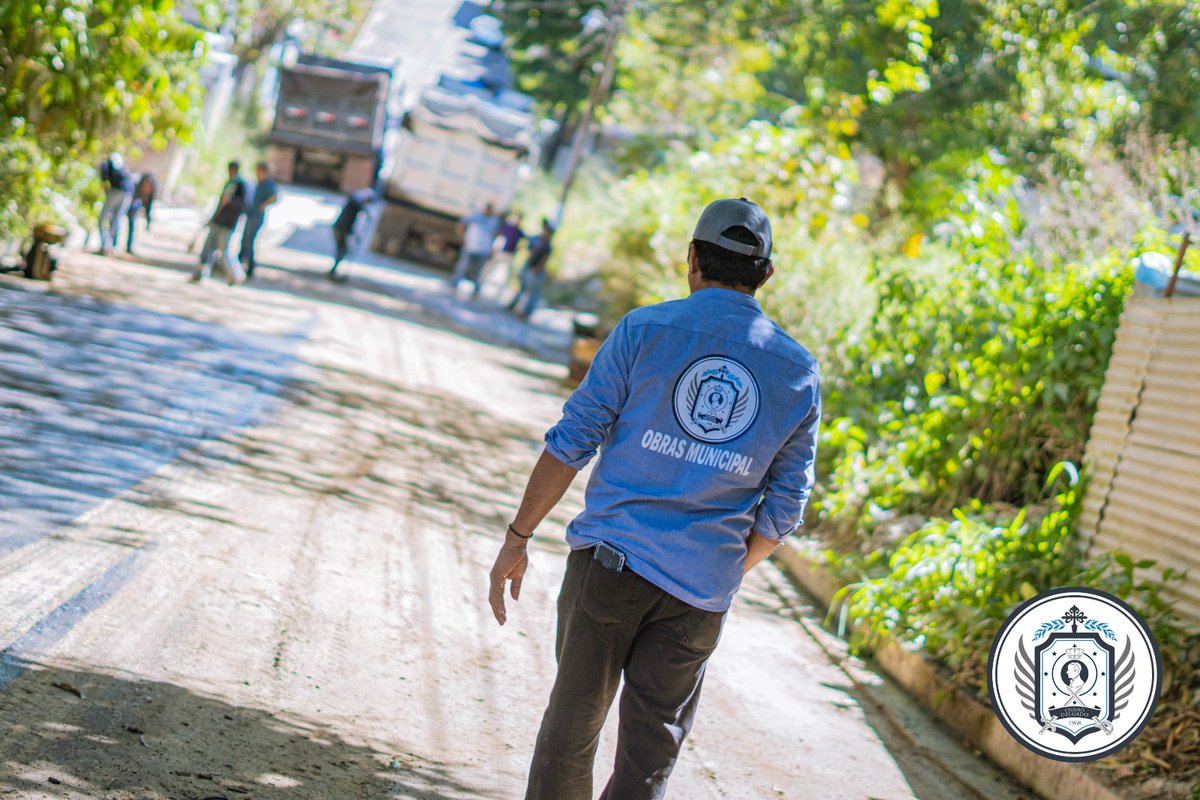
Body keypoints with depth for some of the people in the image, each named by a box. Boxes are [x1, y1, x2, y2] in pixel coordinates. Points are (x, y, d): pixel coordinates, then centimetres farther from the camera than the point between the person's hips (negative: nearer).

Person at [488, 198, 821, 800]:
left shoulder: (645, 329, -2)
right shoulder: (798, 372, 5)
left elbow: (572, 442, -4)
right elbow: (782, 509, 7)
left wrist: (517, 538, 2)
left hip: (611, 556, -1)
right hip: (701, 592, 2)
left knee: (572, 727, 11)